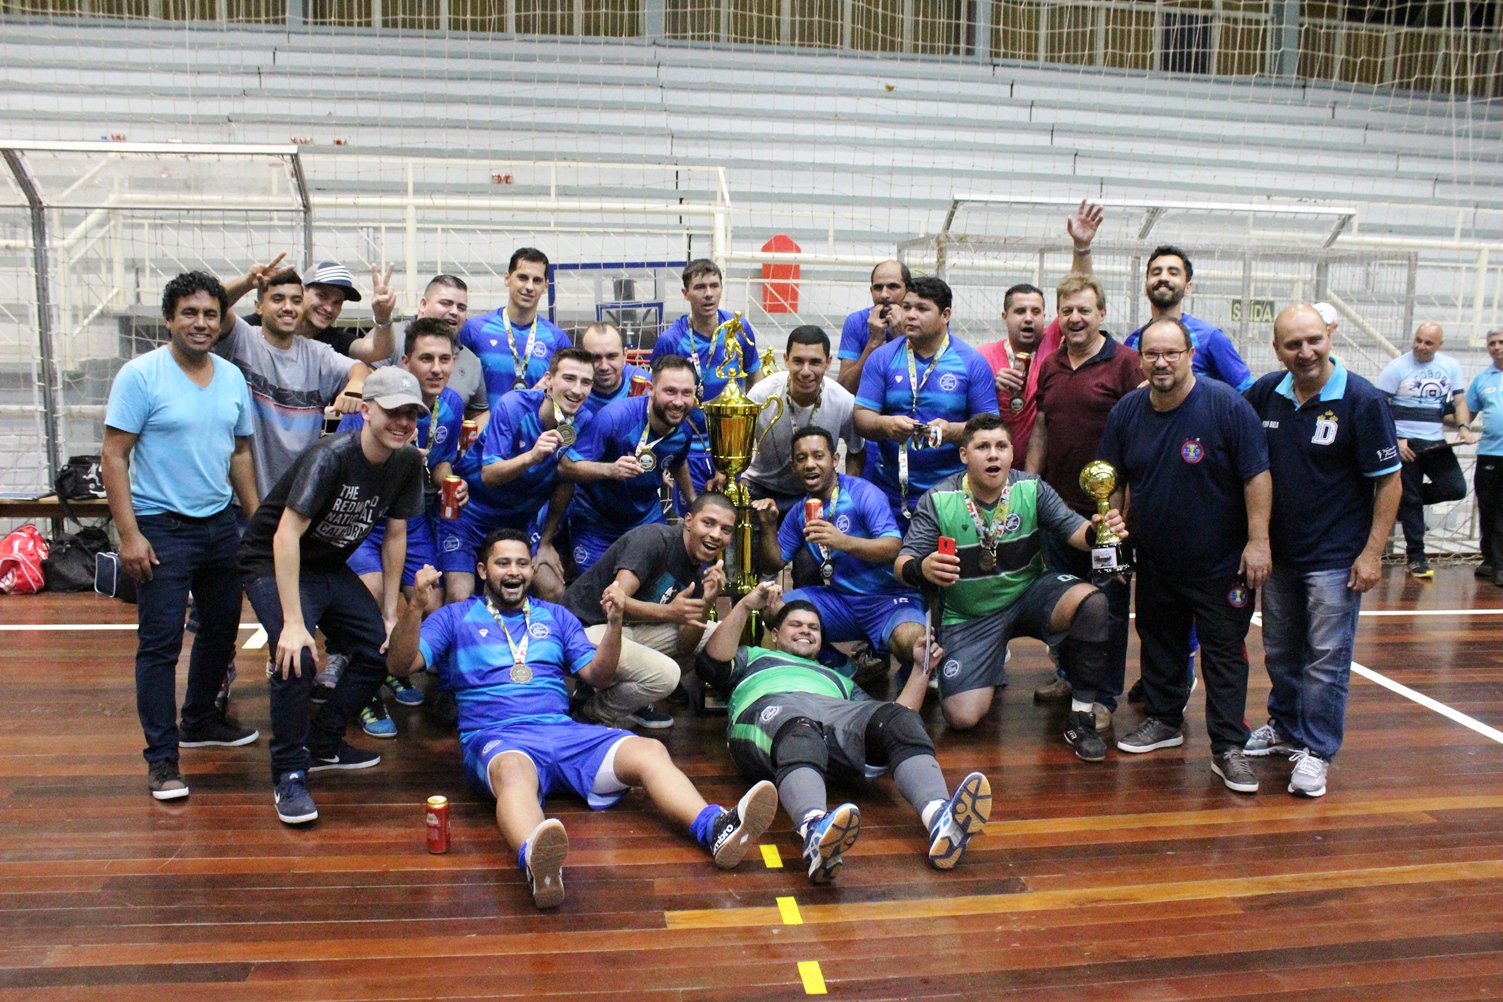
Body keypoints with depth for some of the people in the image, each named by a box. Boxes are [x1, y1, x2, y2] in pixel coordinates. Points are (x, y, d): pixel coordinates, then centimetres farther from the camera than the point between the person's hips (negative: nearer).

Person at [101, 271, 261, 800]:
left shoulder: (233, 378, 6)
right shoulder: (140, 375, -10)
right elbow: (113, 457, -11)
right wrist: (129, 533, -17)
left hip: (220, 525, 6)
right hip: (161, 528, -6)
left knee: (221, 631, 16)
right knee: (160, 642, -3)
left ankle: (200, 720, 36)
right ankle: (161, 756, 6)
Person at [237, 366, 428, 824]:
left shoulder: (407, 462, -7)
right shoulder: (330, 457, -28)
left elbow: (395, 535, 1)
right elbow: (286, 535, -33)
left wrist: (389, 613, 1)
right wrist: (293, 622, -38)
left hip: (330, 567, 7)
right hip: (274, 564, -7)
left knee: (382, 650, 0)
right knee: (297, 657, -27)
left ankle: (322, 742, 18)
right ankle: (290, 774, -12)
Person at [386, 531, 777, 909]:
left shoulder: (556, 616, 26)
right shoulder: (456, 618, 17)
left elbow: (597, 675, 19)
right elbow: (400, 664, 5)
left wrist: (614, 622, 3)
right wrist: (415, 606, -11)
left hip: (565, 732, 4)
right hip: (496, 737, -3)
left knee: (650, 752, -24)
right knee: (514, 770, -42)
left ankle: (716, 830, -45)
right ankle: (536, 862, -70)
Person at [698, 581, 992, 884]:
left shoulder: (838, 680, 46)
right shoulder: (754, 657, 41)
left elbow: (894, 714, 31)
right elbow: (714, 663, 17)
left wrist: (921, 669, 25)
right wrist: (745, 606, 9)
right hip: (770, 710, -3)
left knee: (899, 721, -30)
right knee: (798, 737, -42)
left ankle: (941, 822, -57)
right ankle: (815, 831, -72)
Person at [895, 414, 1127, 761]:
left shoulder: (1031, 489, -8)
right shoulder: (937, 501, -12)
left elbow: (1074, 531, -13)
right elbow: (902, 565, -14)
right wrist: (921, 569, -39)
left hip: (1029, 594, 1)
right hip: (969, 616, -1)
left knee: (1091, 601, -30)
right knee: (962, 717, -15)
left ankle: (1082, 716, -13)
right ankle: (993, 666, 22)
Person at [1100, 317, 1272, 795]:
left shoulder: (1227, 405, -15)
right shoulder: (1126, 411, 0)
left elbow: (1257, 475, -15)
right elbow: (1112, 480, 10)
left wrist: (1258, 540, -18)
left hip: (1220, 562, -5)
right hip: (1154, 561, 5)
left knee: (1225, 652, 0)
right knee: (1159, 642, 18)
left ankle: (1228, 747, 8)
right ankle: (1164, 720, 35)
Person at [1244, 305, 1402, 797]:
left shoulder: (1362, 400, -13)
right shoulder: (1265, 394, -1)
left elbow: (1389, 481, -10)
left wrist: (1372, 553, -14)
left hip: (1336, 555, -5)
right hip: (1279, 550, 5)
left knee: (1327, 656, 0)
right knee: (1280, 651, 17)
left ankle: (1317, 749, 12)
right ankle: (1285, 728, 34)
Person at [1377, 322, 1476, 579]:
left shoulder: (1451, 366, 7)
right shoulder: (1397, 367, -6)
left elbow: (1460, 402, 11)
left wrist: (1464, 427, -8)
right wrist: (1395, 440, -17)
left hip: (1437, 442, 4)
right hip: (1406, 444, -4)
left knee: (1455, 488, -6)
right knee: (1410, 499, 1)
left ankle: (1402, 499, 19)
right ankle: (1416, 556, 10)